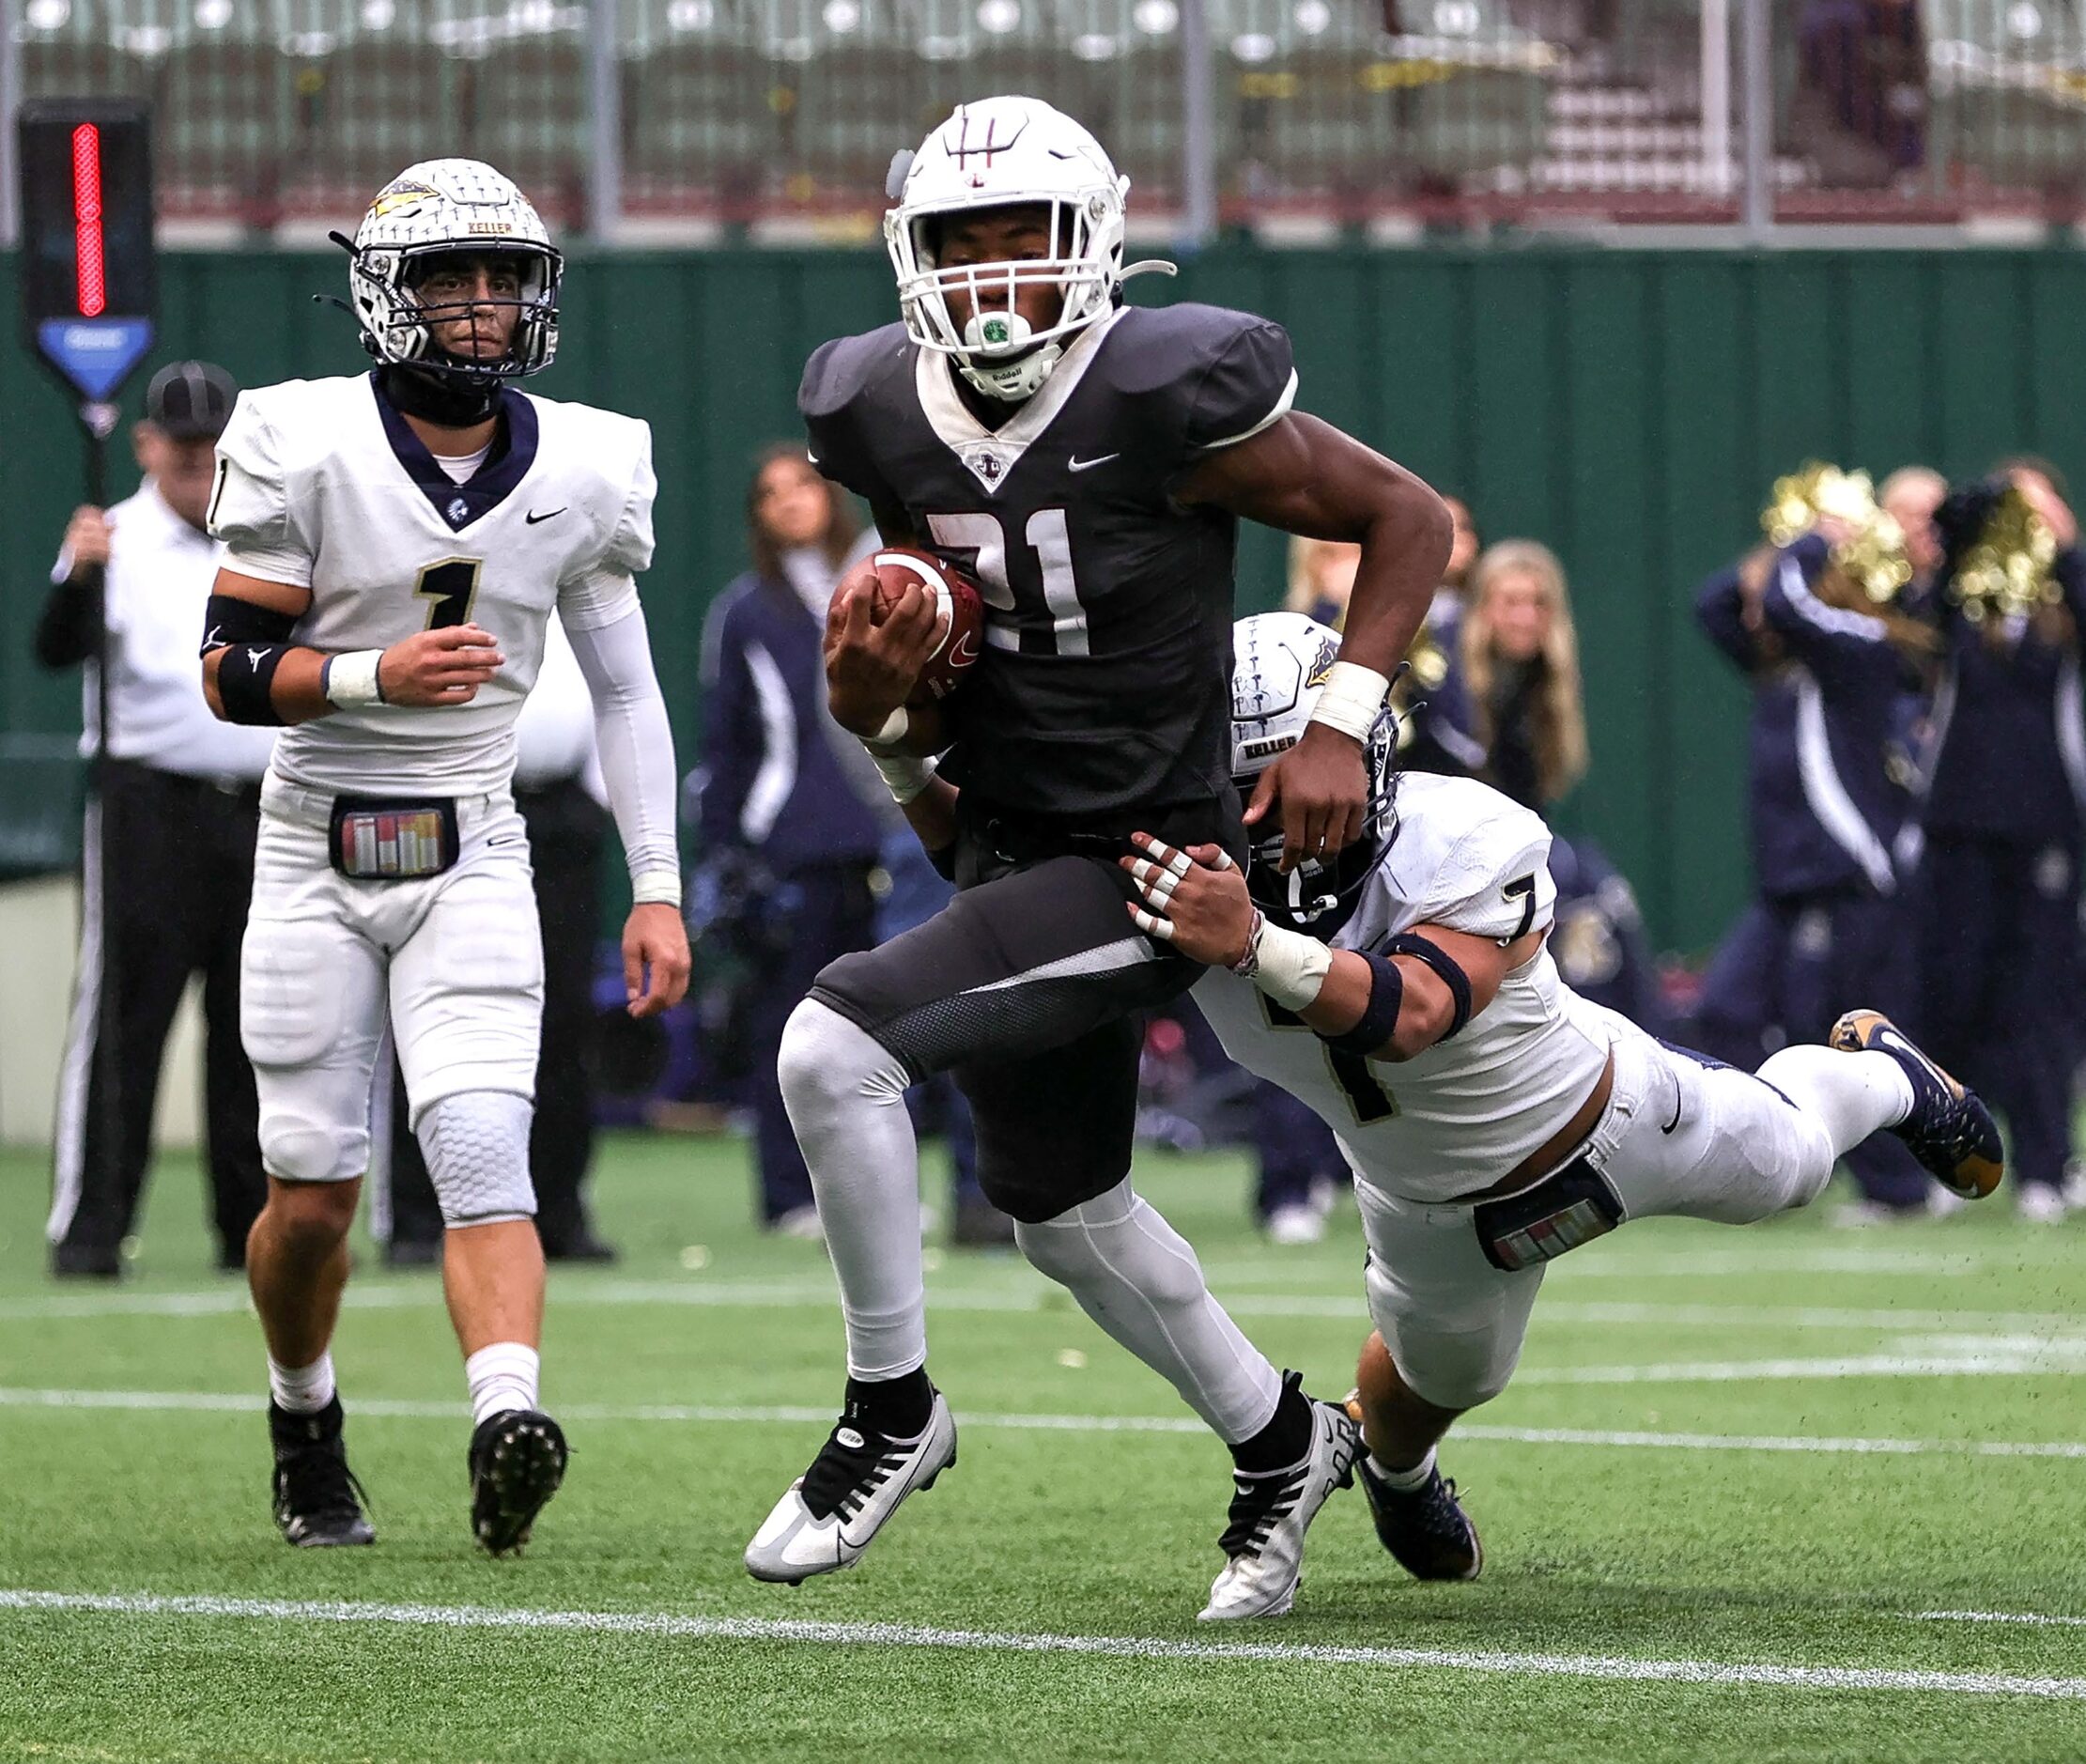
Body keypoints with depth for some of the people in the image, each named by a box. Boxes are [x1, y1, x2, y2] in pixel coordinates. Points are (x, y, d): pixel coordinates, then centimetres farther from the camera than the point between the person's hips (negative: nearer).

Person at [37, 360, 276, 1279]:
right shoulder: (117, 543, -3)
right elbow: (58, 649, -20)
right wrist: (77, 576, -38)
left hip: (261, 814, 5)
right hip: (149, 812, -5)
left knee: (255, 1030, 8)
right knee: (119, 1024, -10)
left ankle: (254, 1228, 14)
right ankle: (86, 1227, -11)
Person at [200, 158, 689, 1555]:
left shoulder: (581, 469, 1)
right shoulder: (308, 448, -8)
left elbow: (626, 691, 10)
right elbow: (230, 673, -8)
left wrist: (659, 890, 5)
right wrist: (376, 676, -25)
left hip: (472, 860, 1)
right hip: (317, 851, -1)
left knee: (481, 1152, -18)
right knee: (314, 1189, 2)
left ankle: (507, 1427, -36)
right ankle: (305, 1423, 28)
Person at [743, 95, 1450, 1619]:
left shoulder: (1169, 401, -18)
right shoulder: (893, 422, -1)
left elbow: (1410, 518, -7)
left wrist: (1341, 722, -15)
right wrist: (877, 693, -12)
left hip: (1148, 864, -7)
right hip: (1008, 854, 7)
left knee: (836, 1046, -23)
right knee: (1068, 1218, 21)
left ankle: (892, 1408, -5)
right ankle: (1281, 1442, 45)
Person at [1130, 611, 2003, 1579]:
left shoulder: (1464, 841, -43)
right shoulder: (1199, 892, -32)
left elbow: (1407, 1013, -56)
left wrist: (1252, 947, -73)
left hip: (1617, 1123, -2)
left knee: (1787, 1160, 25)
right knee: (1441, 1374, 27)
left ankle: (1876, 1068, 60)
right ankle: (1393, 1467, 64)